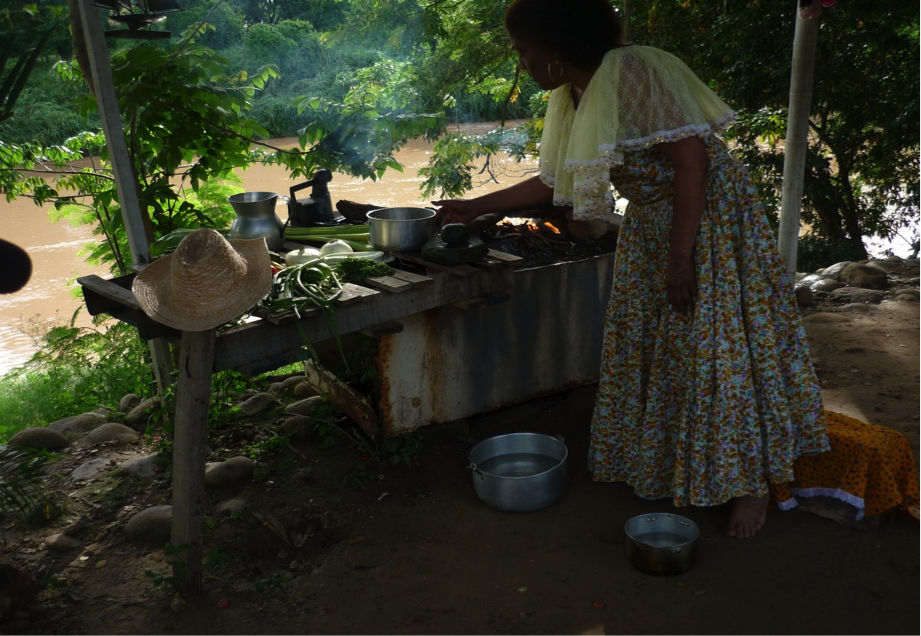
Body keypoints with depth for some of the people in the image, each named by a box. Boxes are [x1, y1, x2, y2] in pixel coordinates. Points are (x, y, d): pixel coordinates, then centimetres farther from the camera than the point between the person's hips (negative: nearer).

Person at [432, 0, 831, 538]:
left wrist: (681, 258, -23)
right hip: (651, 226, 9)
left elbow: (690, 161, -24)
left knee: (719, 344, -4)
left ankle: (752, 484, 11)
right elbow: (553, 182, 14)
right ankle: (658, 462, 29)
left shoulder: (634, 74, -22)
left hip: (710, 214, -9)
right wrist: (475, 208, 16)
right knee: (644, 340, 12)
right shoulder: (573, 100, 5)